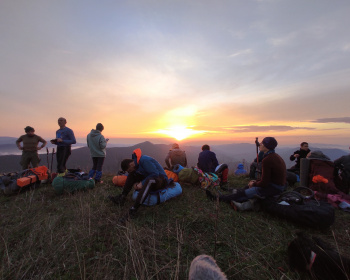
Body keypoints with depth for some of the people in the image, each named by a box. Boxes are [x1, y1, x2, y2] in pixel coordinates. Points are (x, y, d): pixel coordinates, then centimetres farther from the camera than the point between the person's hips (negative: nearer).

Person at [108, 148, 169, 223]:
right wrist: (135, 183, -4)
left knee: (149, 181, -42)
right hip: (150, 179, 9)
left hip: (161, 180, -9)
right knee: (132, 174, 3)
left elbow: (155, 174, -27)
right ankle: (122, 198, -5)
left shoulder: (144, 160, -23)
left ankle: (132, 211, -41)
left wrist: (142, 183, -21)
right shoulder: (136, 161, 5)